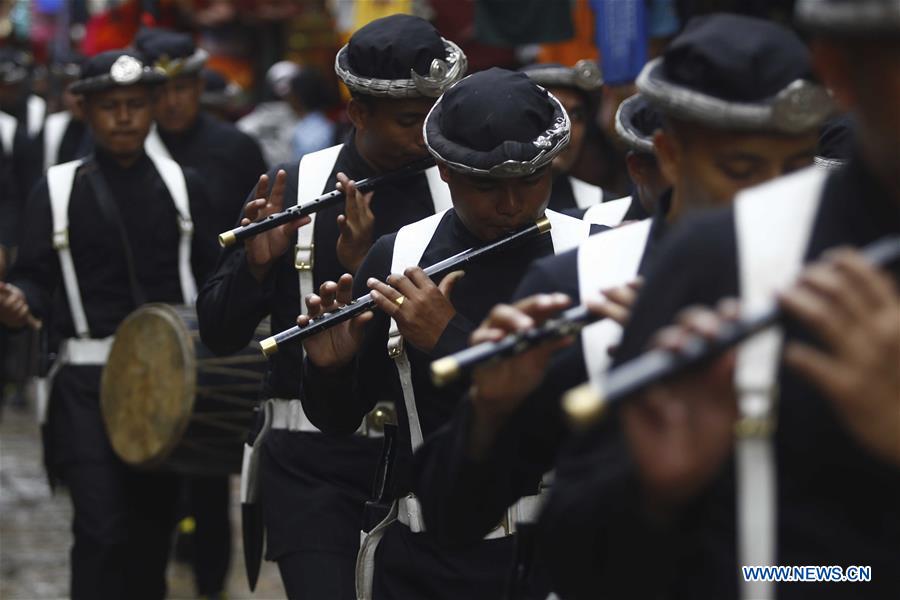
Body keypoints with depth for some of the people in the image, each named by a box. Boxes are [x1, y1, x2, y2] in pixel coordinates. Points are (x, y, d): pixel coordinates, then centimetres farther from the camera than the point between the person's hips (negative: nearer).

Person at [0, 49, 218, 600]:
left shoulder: (183, 186, 9)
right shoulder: (56, 191, 3)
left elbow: (210, 277, 8)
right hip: (88, 383, -3)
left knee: (153, 524, 11)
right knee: (102, 530, -11)